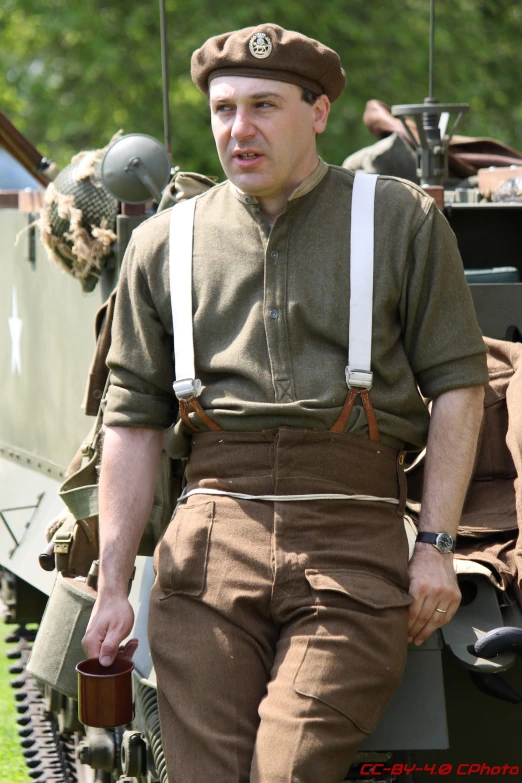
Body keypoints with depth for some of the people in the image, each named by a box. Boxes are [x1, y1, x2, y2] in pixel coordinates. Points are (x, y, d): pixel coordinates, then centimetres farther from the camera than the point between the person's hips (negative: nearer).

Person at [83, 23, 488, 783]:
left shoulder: (403, 220, 10)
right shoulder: (164, 243, 16)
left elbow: (458, 386, 9)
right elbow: (134, 420, 16)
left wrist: (437, 545, -1)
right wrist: (112, 586, 10)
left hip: (353, 548, -2)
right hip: (212, 542, 2)